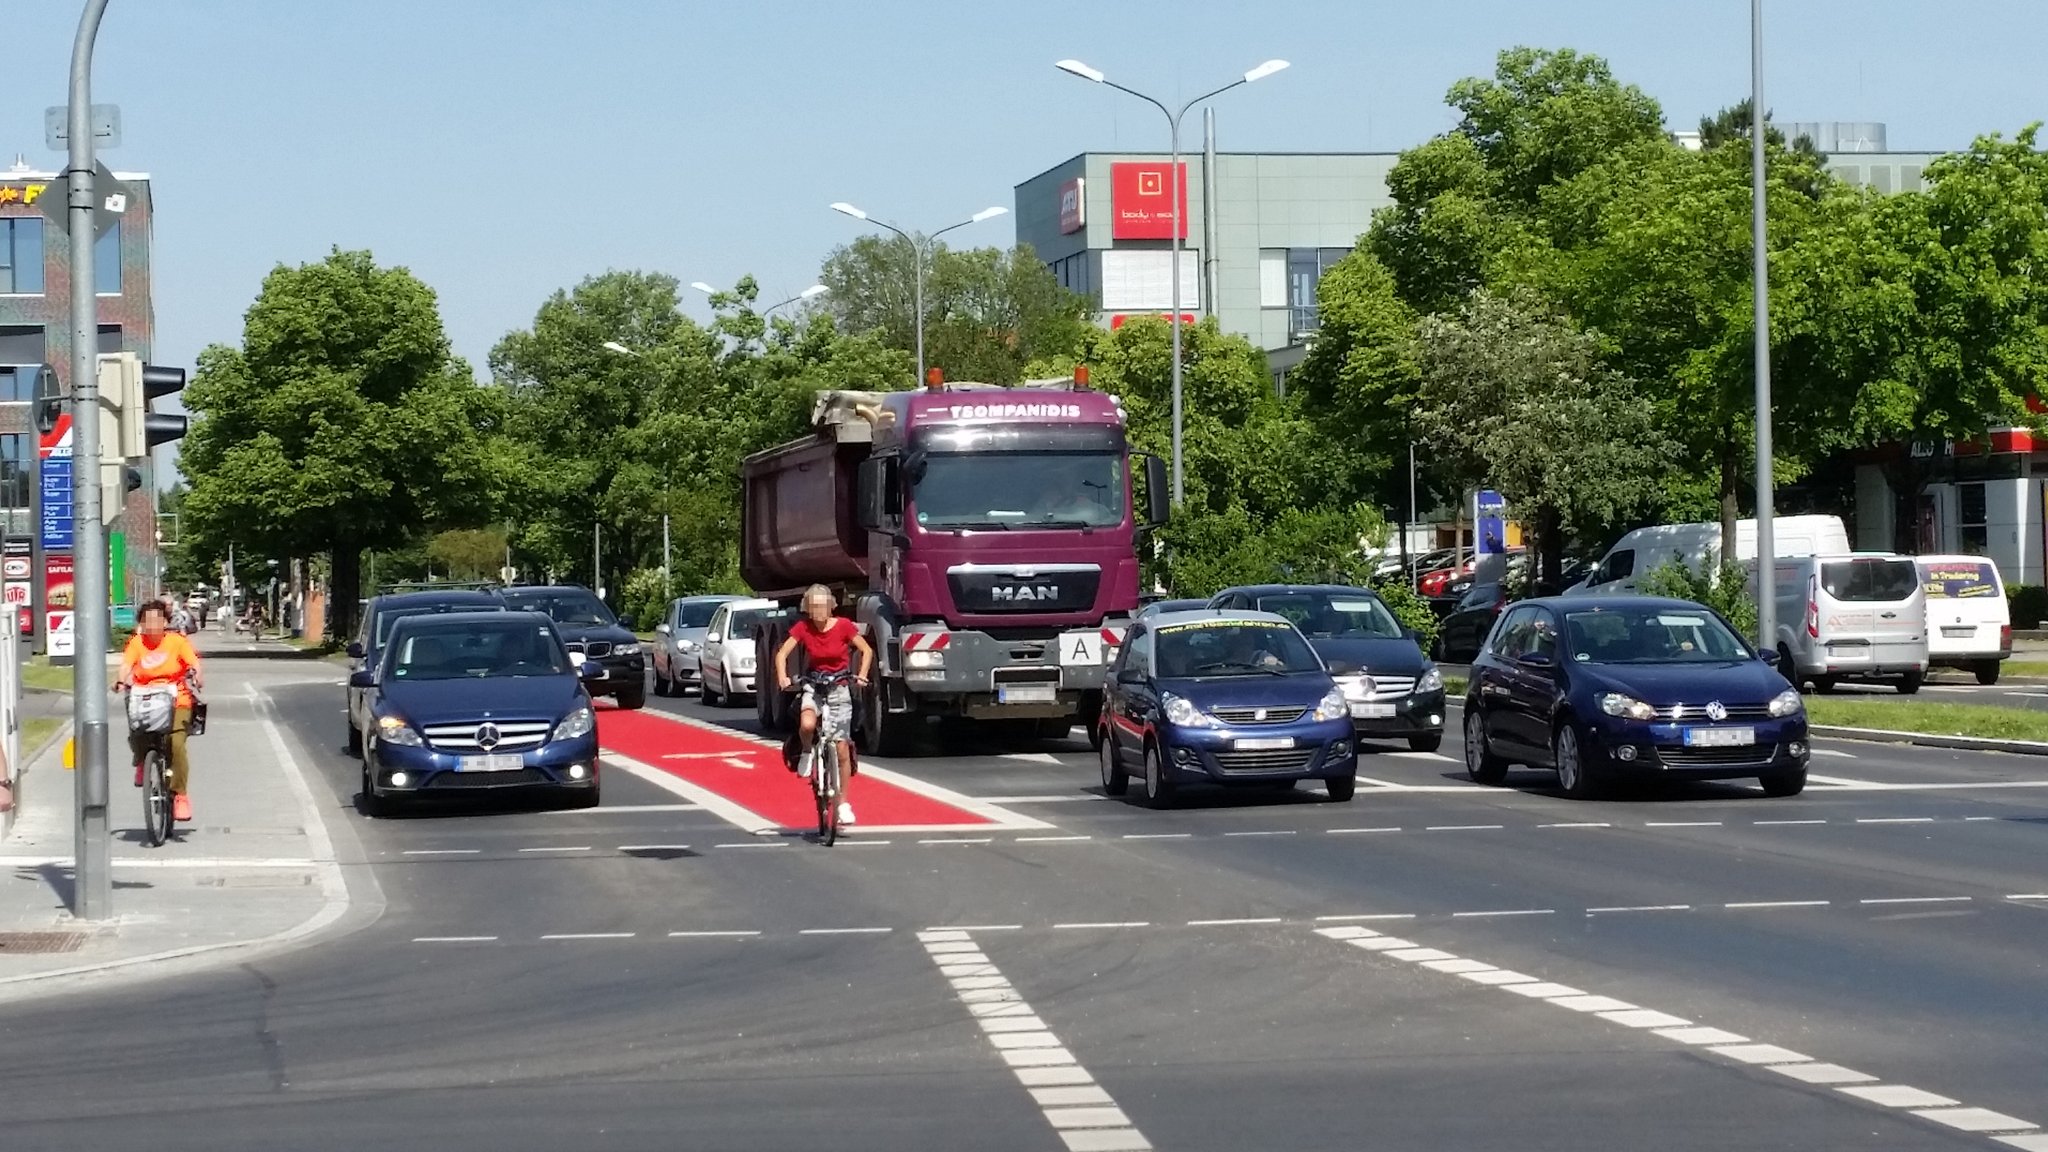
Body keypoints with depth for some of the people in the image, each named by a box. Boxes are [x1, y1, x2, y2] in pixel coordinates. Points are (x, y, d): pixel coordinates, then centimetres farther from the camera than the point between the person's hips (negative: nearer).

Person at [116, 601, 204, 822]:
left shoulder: (177, 641, 2)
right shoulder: (136, 643, 5)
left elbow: (193, 662, -7)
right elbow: (127, 663, -7)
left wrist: (196, 678, -28)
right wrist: (122, 681, -27)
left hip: (177, 702, -2)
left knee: (176, 743, -21)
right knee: (135, 738, -21)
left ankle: (179, 794, -10)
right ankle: (142, 762, 18)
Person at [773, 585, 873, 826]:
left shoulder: (843, 626, -11)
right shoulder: (803, 628, -7)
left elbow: (867, 650, -4)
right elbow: (782, 654, -7)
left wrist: (862, 675, -19)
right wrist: (782, 677, -24)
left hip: (839, 688, 0)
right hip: (814, 686, 0)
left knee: (842, 748, -1)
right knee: (807, 724, -34)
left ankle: (843, 803, 11)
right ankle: (806, 753, 1)